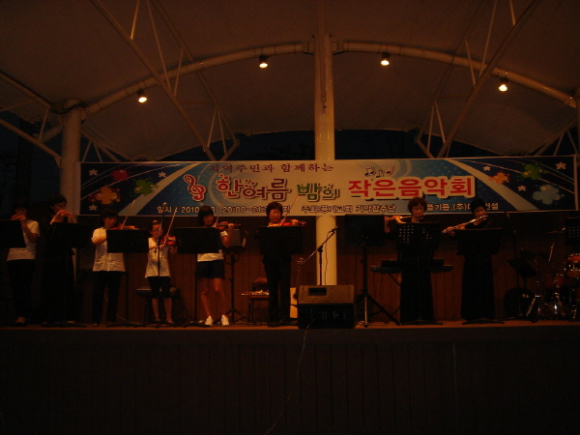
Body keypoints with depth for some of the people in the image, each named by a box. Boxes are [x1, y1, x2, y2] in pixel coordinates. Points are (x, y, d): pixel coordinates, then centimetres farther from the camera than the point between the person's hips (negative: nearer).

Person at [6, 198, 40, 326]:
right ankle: (20, 316, 4)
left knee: (24, 286, -12)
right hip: (12, 258, 4)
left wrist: (24, 224, -12)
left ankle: (23, 316, -15)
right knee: (15, 288, 0)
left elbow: (32, 239, -8)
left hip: (27, 258, -4)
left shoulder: (33, 224, 8)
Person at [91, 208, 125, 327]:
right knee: (97, 293, -1)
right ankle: (96, 320, 9)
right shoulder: (98, 231, 11)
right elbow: (95, 241, -11)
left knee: (113, 294, 1)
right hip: (100, 266, 0)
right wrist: (109, 235, -24)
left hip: (116, 267, 0)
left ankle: (111, 319, 9)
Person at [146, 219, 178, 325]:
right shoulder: (148, 241, 7)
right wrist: (155, 246, -27)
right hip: (152, 271, 1)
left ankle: (169, 317, 2)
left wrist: (173, 245, -25)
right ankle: (157, 317, 13)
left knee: (167, 294, -7)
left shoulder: (166, 241, 6)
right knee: (155, 294, 5)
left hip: (164, 271, -1)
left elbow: (173, 252, -6)